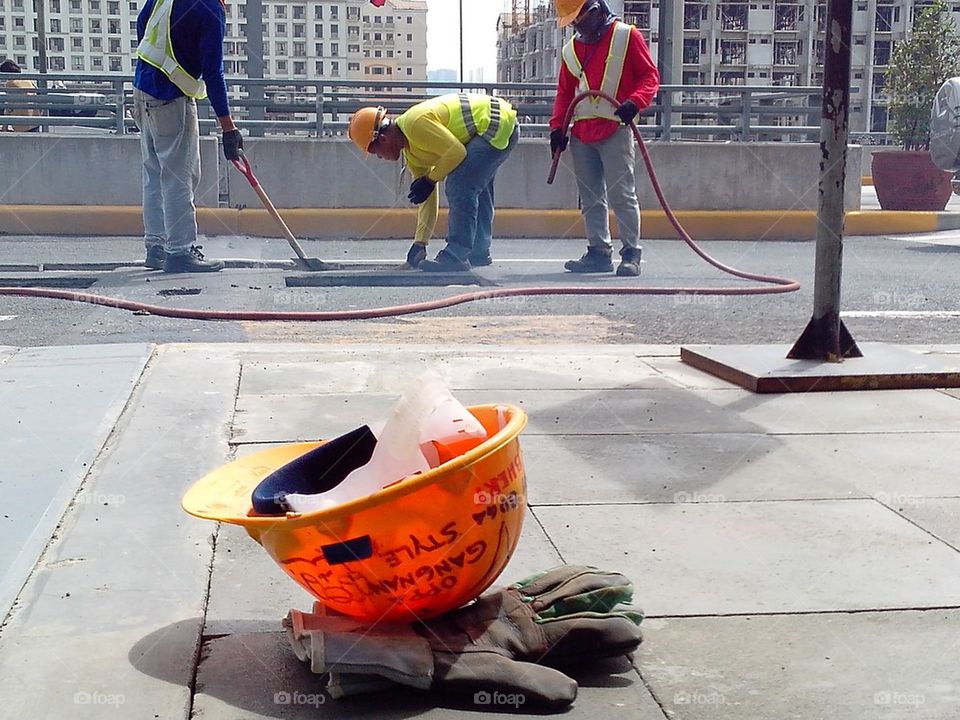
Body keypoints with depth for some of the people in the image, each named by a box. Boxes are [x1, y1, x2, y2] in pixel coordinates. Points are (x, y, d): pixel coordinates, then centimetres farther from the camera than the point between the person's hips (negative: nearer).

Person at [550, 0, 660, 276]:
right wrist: (557, 126, 11)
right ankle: (599, 252, 14)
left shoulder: (627, 36, 1)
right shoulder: (572, 49, 18)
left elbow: (650, 75, -1)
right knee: (590, 199, 7)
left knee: (622, 195, -7)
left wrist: (635, 101, -19)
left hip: (615, 131, -6)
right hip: (581, 134, 6)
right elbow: (564, 91, 23)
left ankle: (631, 255, -2)